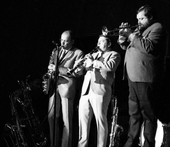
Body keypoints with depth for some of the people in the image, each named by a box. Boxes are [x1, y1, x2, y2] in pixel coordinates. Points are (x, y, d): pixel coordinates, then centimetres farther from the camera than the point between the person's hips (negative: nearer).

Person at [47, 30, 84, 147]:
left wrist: (58, 69, -15)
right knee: (52, 118, 7)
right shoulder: (57, 51, 16)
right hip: (54, 86, 5)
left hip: (67, 87, -5)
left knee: (67, 121, -1)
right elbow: (50, 66, 19)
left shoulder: (78, 53, -1)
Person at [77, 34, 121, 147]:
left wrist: (93, 62, -4)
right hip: (86, 90, 6)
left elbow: (111, 66, -11)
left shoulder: (114, 55, 10)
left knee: (101, 120, -5)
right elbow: (83, 67, 23)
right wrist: (87, 61, 2)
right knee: (83, 119, 3)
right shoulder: (94, 54, 29)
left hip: (100, 91, -6)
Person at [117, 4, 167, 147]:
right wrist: (123, 35, 7)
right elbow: (125, 46, 26)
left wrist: (131, 35, -12)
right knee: (134, 113, 14)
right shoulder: (139, 30, 21)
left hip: (146, 79, -9)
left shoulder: (157, 28, -3)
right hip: (133, 78, 9)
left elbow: (149, 46, -20)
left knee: (148, 114, -3)